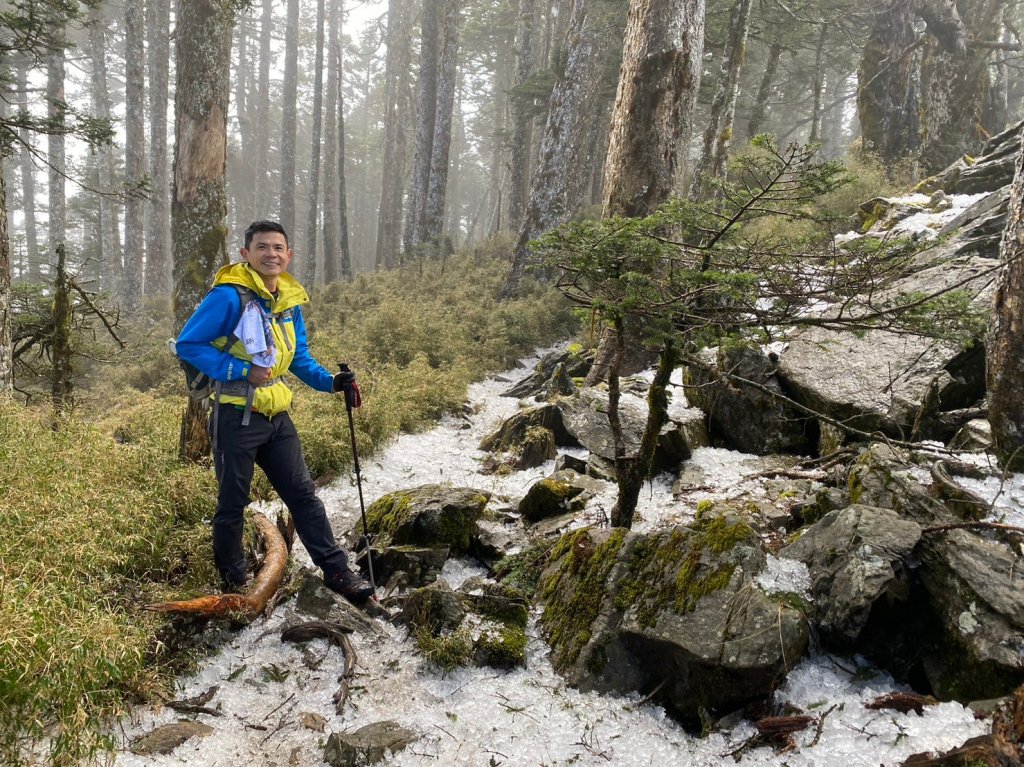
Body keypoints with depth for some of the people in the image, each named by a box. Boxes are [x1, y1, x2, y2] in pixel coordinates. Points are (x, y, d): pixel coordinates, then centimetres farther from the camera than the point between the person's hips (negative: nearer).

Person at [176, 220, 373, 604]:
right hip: (237, 417, -6)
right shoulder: (229, 296, -14)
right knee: (232, 504, 8)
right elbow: (187, 344, -14)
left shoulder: (290, 301, 8)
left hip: (276, 417, 6)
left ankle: (337, 572, 13)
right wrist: (241, 371, -20)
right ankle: (233, 583, 26)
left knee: (303, 495, 8)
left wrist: (331, 381, 0)